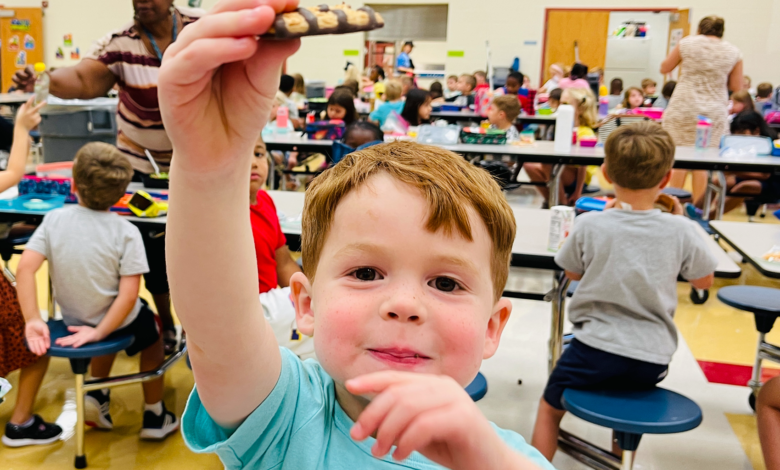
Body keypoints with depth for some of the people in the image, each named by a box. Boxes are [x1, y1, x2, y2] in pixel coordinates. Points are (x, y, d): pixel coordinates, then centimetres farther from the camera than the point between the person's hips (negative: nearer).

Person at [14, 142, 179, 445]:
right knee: (152, 335, 28)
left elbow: (25, 268, -19)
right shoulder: (126, 232, -21)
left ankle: (97, 395, 28)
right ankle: (154, 417, 33)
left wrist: (32, 320, -18)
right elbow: (128, 294, -26)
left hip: (74, 318, 4)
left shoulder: (54, 219, -12)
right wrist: (99, 333, -19)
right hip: (120, 324, -4)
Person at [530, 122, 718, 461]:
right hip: (653, 360, 3)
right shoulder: (681, 230, -9)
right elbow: (704, 280, 8)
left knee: (549, 409, 20)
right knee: (625, 390, 37)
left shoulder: (589, 225, -13)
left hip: (596, 350, -3)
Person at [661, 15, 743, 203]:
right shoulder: (733, 52, 4)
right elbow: (736, 87, 8)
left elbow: (664, 69, 10)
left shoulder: (687, 43, 0)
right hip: (715, 113, 1)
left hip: (683, 109, -1)